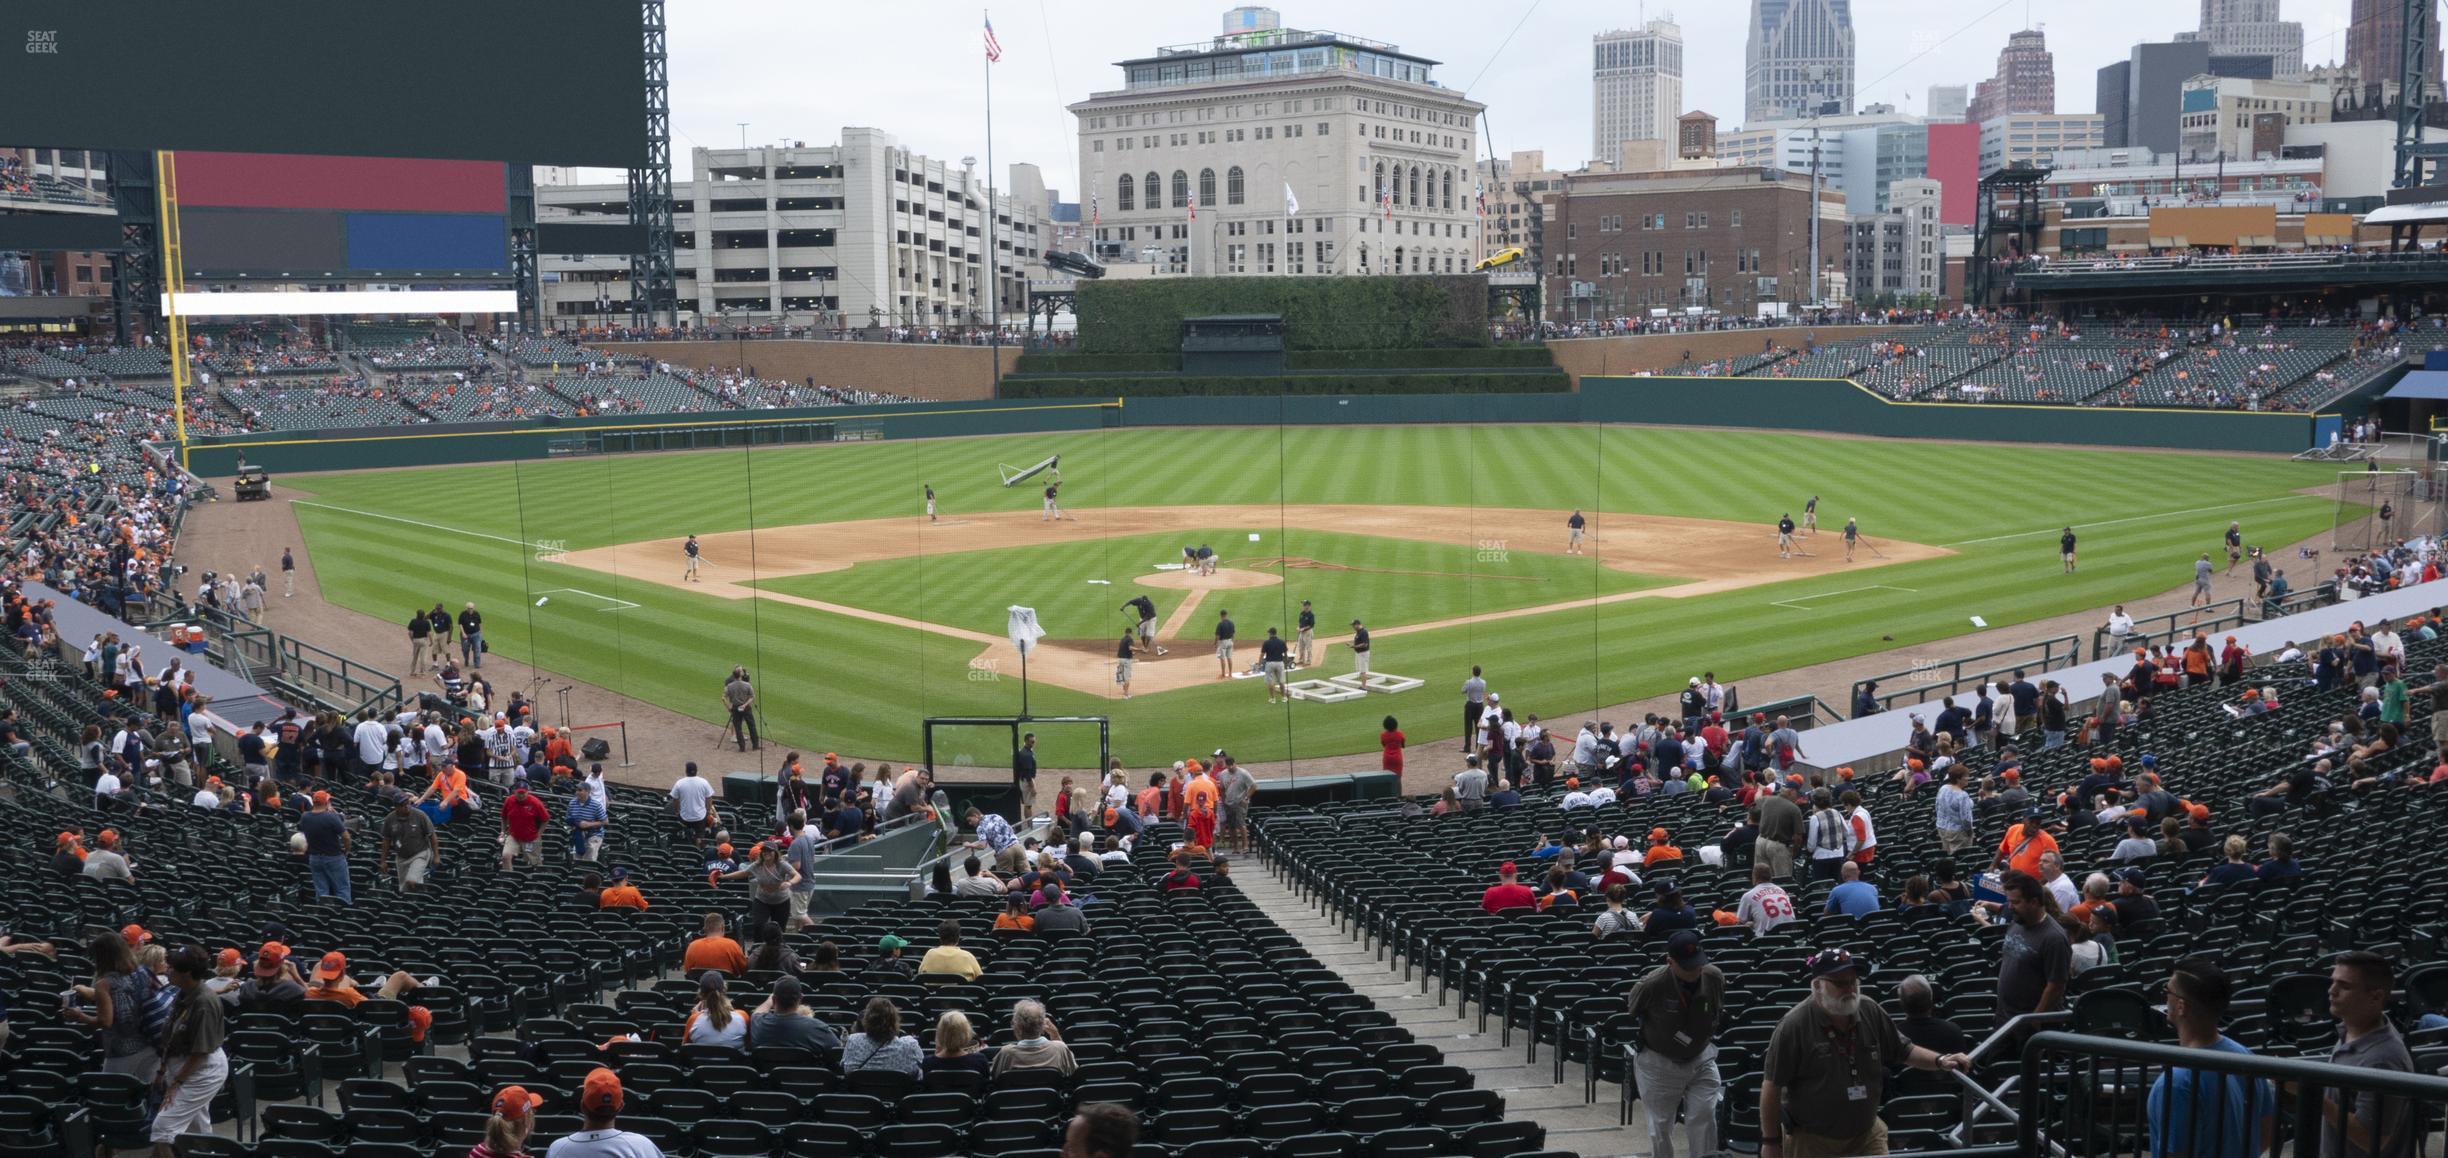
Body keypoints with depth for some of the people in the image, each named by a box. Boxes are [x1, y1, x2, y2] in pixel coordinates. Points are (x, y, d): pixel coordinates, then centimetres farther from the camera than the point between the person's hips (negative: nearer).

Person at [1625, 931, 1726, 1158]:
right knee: (1661, 1123, 8)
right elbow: (1634, 1013, -3)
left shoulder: (1715, 978, -16)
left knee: (1704, 1117, -4)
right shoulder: (1651, 985, -27)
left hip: (1701, 1059, 3)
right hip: (1660, 1062, -2)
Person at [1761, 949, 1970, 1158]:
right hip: (1811, 1140, -4)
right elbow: (1772, 1086, -13)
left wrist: (1940, 1060, -4)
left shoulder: (1871, 1013, -2)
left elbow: (1903, 1051, 13)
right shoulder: (1794, 1026, -18)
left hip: (1867, 1135, 4)